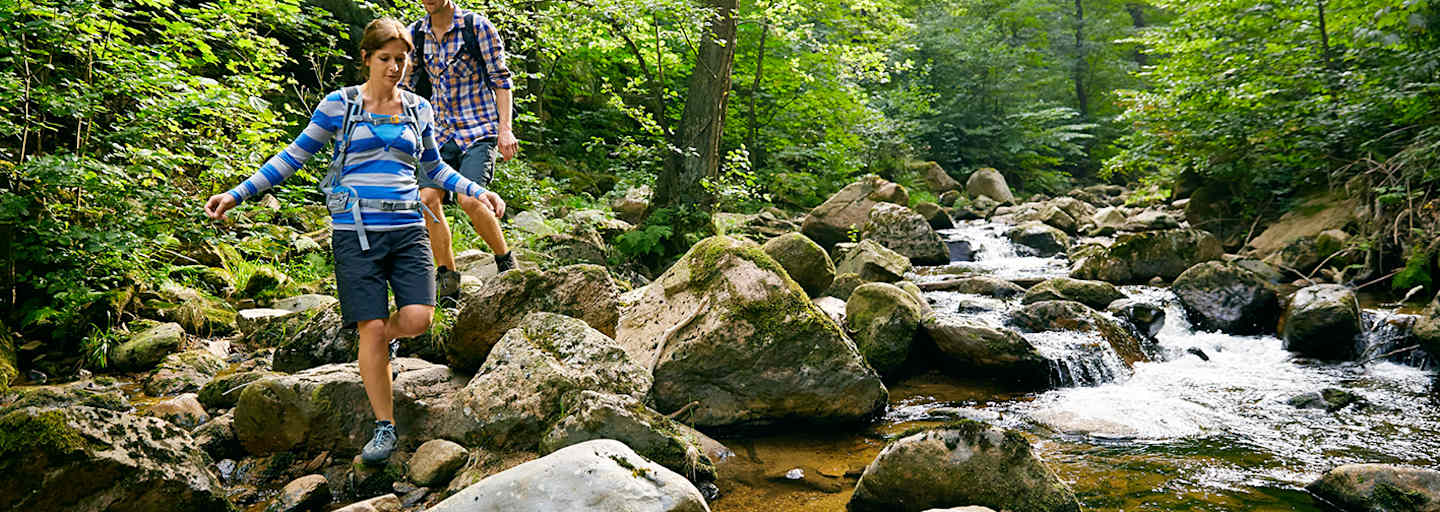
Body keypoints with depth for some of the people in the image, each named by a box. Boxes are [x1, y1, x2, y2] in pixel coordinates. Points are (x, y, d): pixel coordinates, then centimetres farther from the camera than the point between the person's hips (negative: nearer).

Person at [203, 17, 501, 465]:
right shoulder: (339, 104, 3)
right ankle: (385, 428, 8)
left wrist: (476, 191, 16)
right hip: (356, 232, -2)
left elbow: (433, 168, 26)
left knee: (417, 319, -15)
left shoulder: (419, 110, 12)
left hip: (408, 229, 2)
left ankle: (382, 336, 23)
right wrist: (237, 195, 5)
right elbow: (295, 155, 8)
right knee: (372, 331, -6)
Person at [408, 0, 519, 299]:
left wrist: (505, 129, -11)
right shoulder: (415, 34, 7)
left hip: (480, 129, -5)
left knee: (469, 199, -20)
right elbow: (408, 82, 18)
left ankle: (506, 263, 2)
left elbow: (501, 79, -4)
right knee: (427, 199, -8)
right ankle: (448, 280, 5)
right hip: (443, 132, 5)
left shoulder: (476, 26, -6)